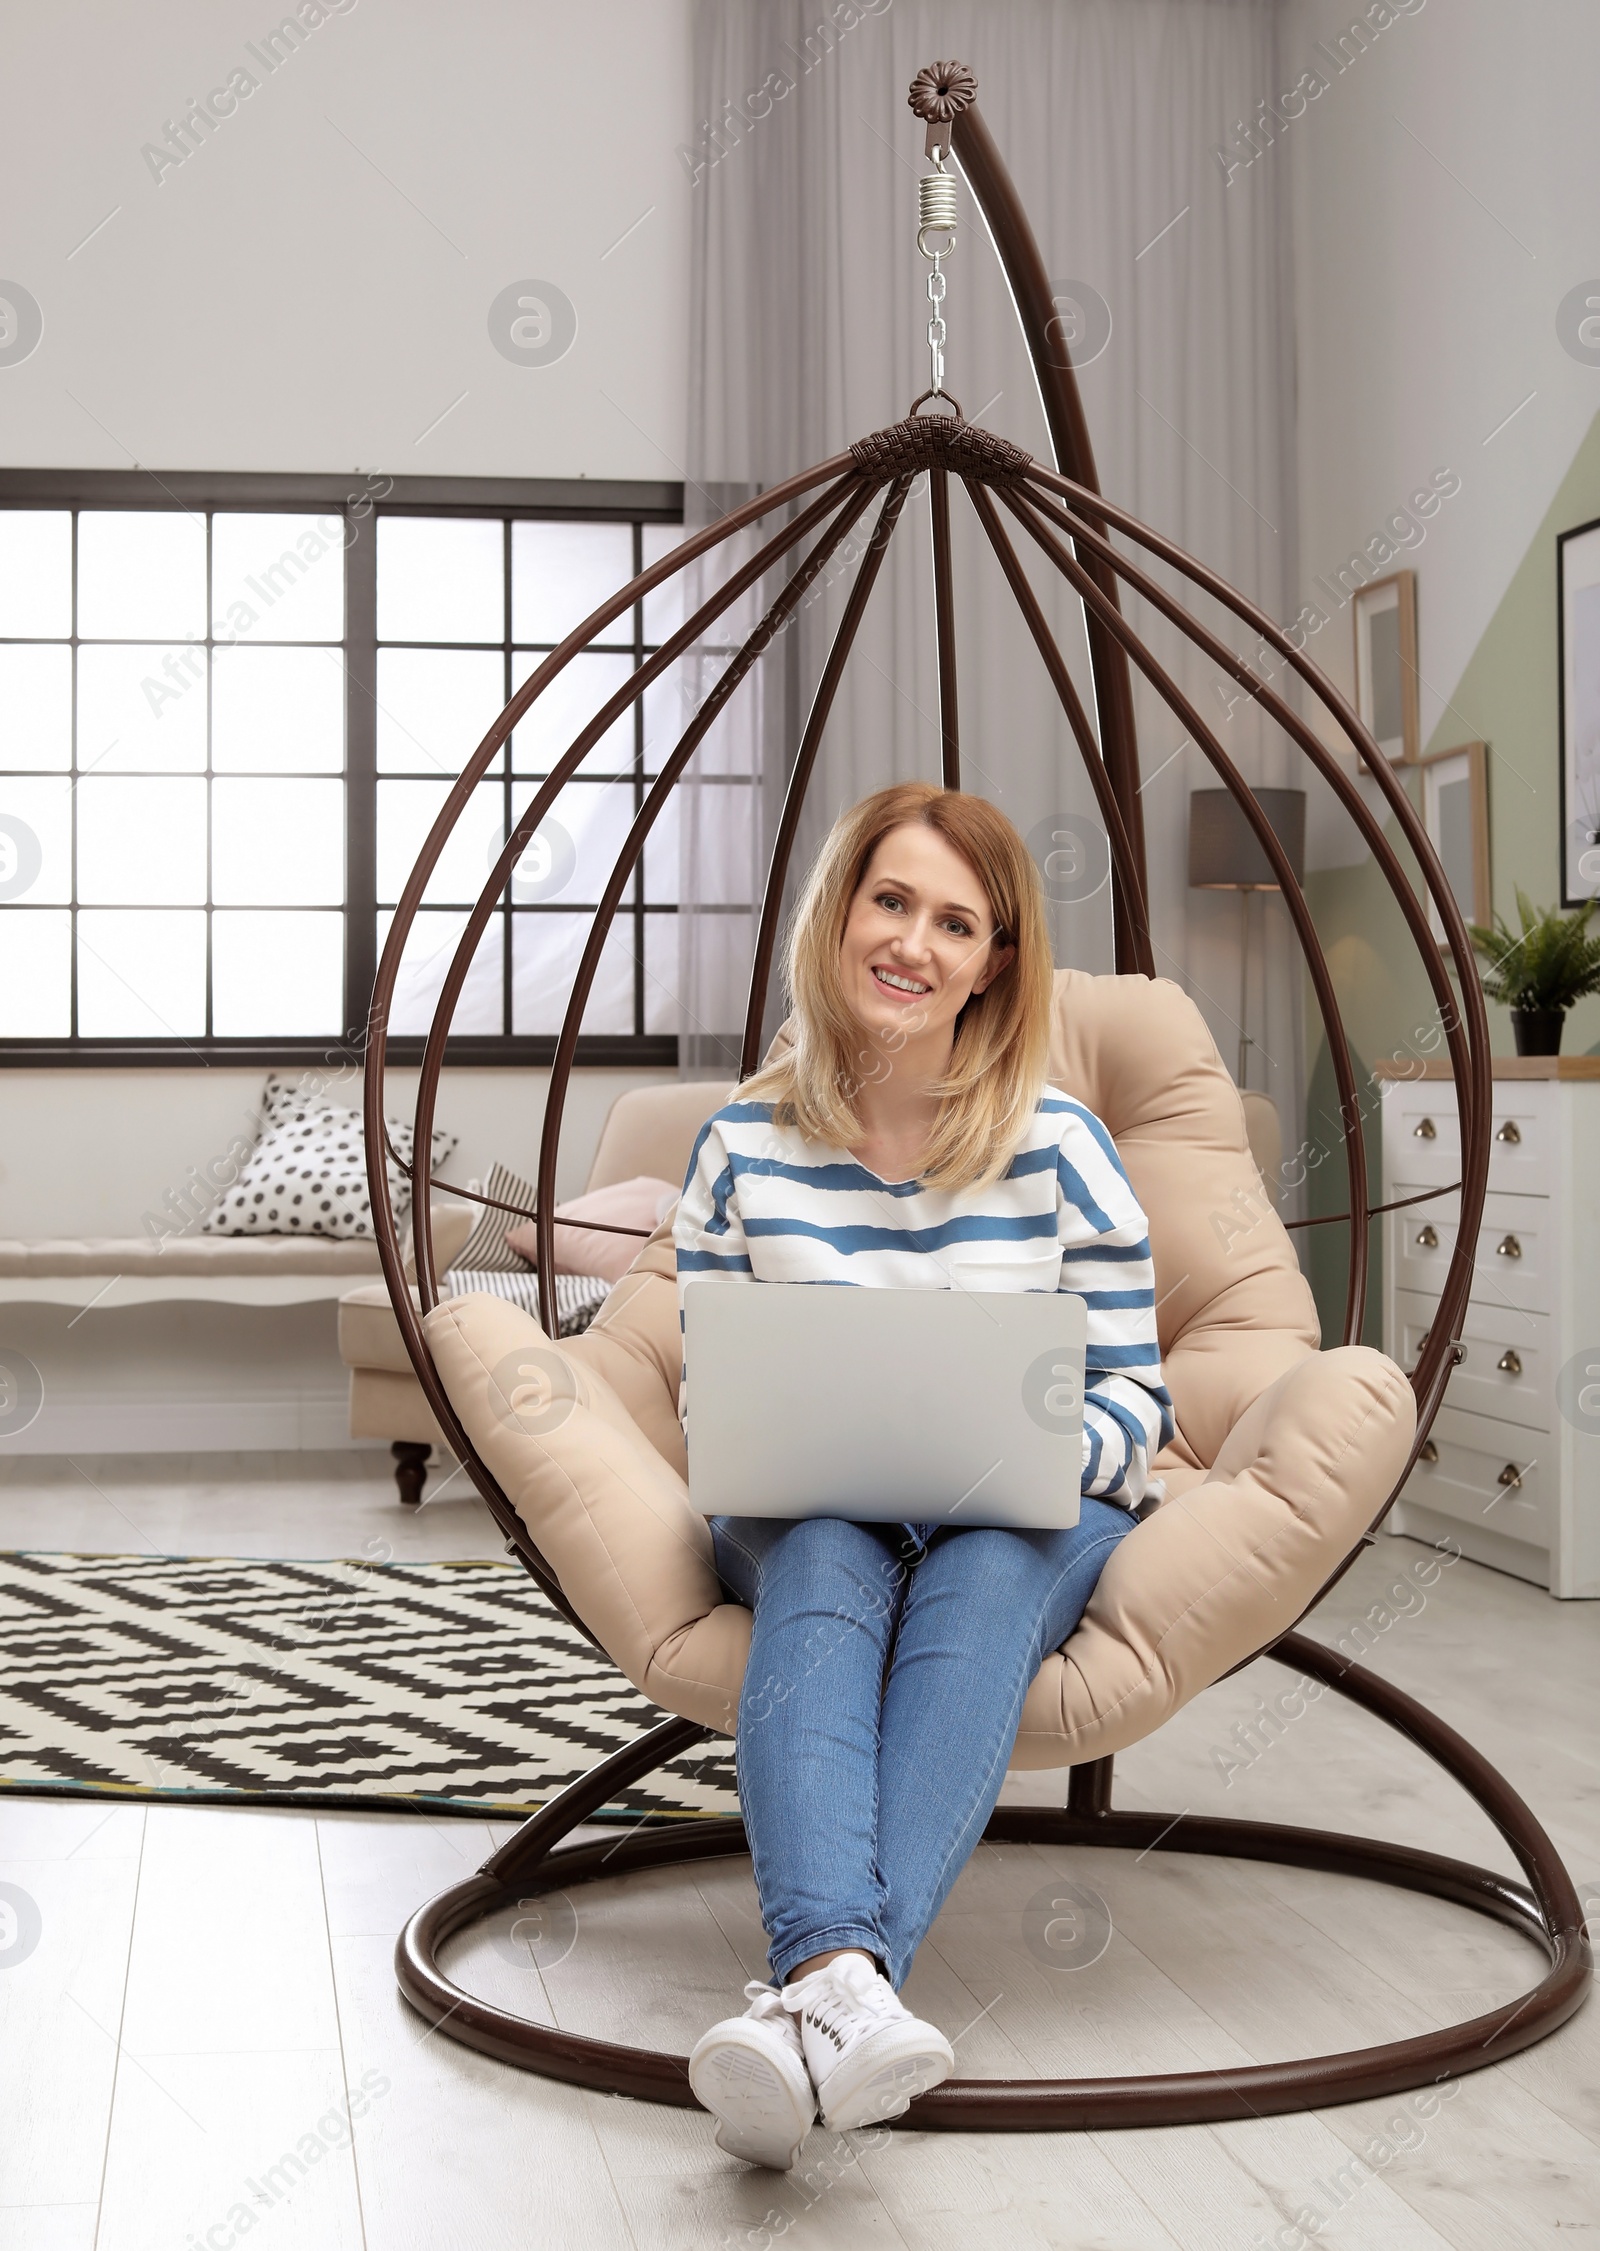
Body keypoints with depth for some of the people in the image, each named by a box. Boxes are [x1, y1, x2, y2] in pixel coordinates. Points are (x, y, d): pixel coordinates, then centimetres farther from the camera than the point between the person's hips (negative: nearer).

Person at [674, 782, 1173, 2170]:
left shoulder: (1057, 1145, 1)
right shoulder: (746, 1148, 4)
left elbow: (1136, 1402, 1)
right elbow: (707, 1395, 8)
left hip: (1027, 1524, 0)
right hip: (807, 1517, 1)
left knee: (981, 1579, -36)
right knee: (824, 1560, -35)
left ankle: (815, 1998, -54)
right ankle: (841, 1974, -58)